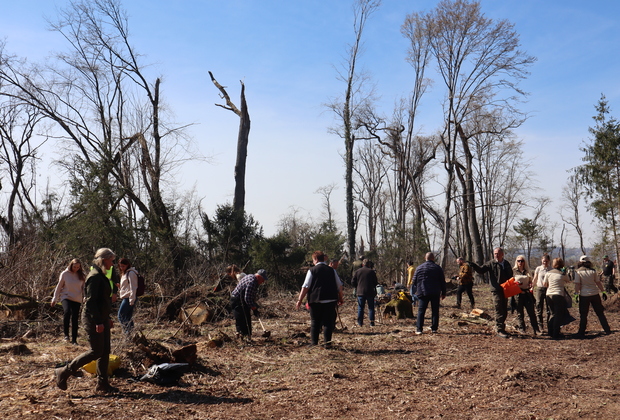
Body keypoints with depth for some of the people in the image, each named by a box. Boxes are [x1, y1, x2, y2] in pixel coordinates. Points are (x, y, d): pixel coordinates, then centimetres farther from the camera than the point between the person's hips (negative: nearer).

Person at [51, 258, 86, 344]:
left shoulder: (81, 276, 3)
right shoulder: (65, 274, -2)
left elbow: (84, 289, 10)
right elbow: (59, 287, 4)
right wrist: (54, 299, 5)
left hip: (77, 300, 2)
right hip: (66, 297, -2)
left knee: (75, 320, 3)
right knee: (67, 312, -29)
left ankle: (74, 340, 12)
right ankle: (66, 335, -17)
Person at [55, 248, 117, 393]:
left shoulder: (102, 276, 15)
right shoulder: (95, 276, -16)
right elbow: (91, 301, -22)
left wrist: (107, 319, 21)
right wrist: (98, 322, -24)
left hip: (102, 318, 10)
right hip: (93, 320, -10)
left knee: (105, 351, 9)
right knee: (96, 351, -6)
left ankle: (103, 384, 14)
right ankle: (64, 372, 6)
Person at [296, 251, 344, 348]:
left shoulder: (312, 271, -3)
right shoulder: (332, 270, 7)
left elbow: (305, 286, -6)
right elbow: (339, 285, 10)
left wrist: (300, 300, -2)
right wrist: (340, 298, 21)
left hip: (315, 300, -2)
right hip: (330, 300, 2)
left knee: (315, 322, 9)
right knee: (328, 322, 6)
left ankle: (314, 343, 12)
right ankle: (327, 343, 4)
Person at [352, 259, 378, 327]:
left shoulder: (357, 272, 4)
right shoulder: (372, 272, -2)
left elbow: (353, 283, 3)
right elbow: (375, 283, -1)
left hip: (360, 292, 1)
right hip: (370, 292, -1)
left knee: (360, 308, 7)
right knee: (371, 308, 7)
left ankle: (360, 323, 5)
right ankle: (372, 322, 5)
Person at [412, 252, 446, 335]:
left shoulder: (419, 268, 4)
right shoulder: (438, 268, 3)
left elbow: (414, 281, 7)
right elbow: (443, 282, 6)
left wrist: (417, 290, 22)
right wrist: (443, 293, 13)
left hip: (423, 293, 0)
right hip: (435, 294, 0)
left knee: (421, 311, 2)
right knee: (435, 311, 8)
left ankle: (419, 329, -3)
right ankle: (434, 328, 7)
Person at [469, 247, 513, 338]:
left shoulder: (506, 264, 12)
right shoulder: (491, 264, -1)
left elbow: (510, 277, 20)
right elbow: (481, 270, -10)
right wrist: (473, 265, -27)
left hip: (505, 290, 5)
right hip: (496, 290, -5)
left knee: (504, 311, 13)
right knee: (499, 310, -8)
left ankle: (501, 328, 26)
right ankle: (500, 330, -5)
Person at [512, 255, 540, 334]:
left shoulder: (527, 271, 12)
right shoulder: (514, 271, 3)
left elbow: (530, 281, 20)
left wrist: (530, 287, 0)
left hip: (527, 293, 2)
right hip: (518, 293, -2)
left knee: (531, 312, -3)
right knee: (520, 312, 2)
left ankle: (536, 330, 0)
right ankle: (522, 329, 10)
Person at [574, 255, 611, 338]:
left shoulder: (578, 272, -8)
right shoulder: (593, 271, 1)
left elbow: (577, 284, -12)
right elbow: (598, 283, 6)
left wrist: (577, 294, -1)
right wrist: (603, 291, 17)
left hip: (584, 295, -3)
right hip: (595, 294, 3)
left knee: (583, 315, 5)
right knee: (600, 313, 15)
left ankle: (581, 333, 5)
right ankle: (607, 330, 19)